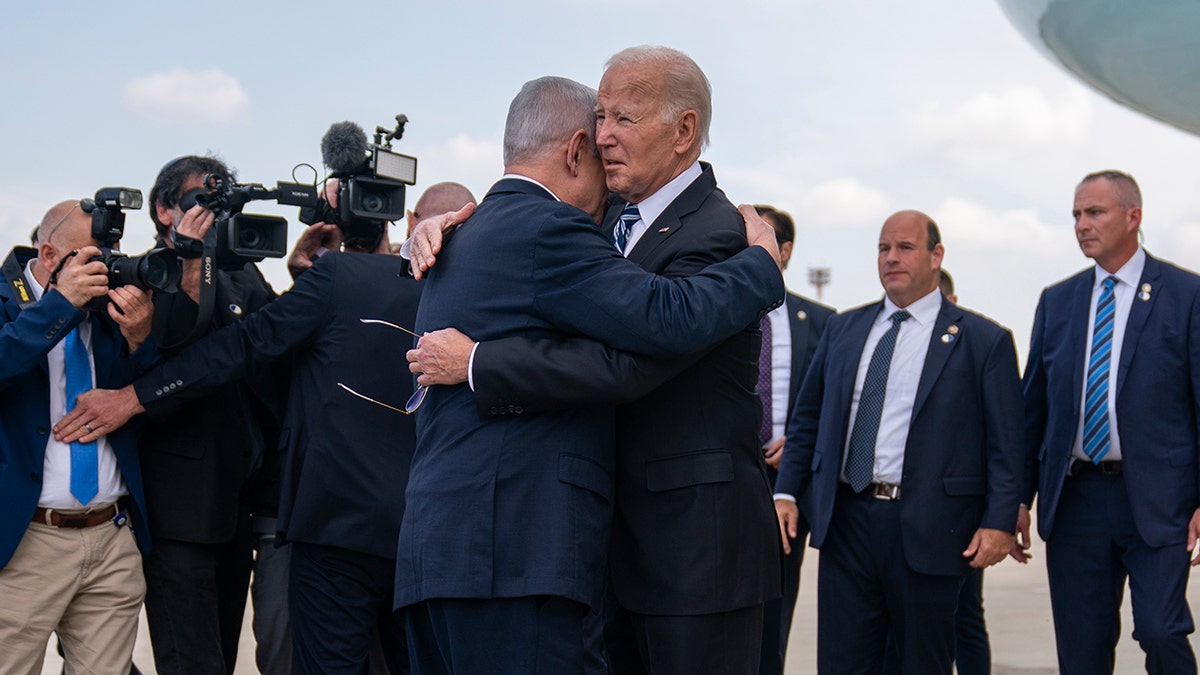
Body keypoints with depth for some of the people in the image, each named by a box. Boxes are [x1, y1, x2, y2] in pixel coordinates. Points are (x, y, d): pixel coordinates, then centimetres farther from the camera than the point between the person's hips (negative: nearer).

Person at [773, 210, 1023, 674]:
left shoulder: (984, 341, 0)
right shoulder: (842, 330, 14)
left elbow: (1005, 444, -4)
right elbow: (807, 419, 16)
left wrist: (999, 522, -13)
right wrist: (786, 492, 7)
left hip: (927, 530, -3)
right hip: (846, 521, 4)